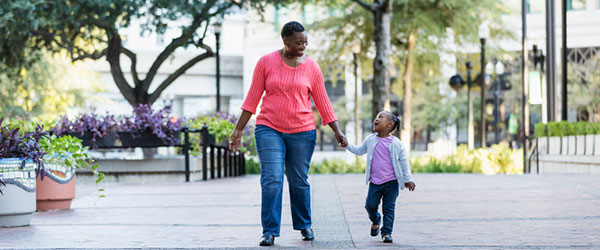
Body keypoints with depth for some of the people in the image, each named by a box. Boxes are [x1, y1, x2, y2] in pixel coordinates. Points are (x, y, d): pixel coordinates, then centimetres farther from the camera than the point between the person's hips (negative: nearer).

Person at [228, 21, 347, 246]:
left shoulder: (311, 67, 2)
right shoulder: (266, 62, -1)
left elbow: (322, 102, 7)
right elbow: (252, 98, 3)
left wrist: (337, 131, 5)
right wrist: (238, 130, 1)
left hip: (302, 131, 1)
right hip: (269, 129, -1)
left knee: (299, 182, 7)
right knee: (272, 180, -9)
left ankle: (304, 225, 26)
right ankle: (269, 231, -4)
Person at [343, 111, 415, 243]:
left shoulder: (395, 143, -3)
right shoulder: (370, 140, 6)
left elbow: (404, 161, 2)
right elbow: (360, 151, 24)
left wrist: (408, 179, 1)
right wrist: (347, 145, 11)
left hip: (391, 182, -2)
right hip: (375, 182, 3)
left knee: (389, 207, -1)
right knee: (370, 205, -3)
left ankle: (387, 232, 10)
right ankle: (375, 221, 28)